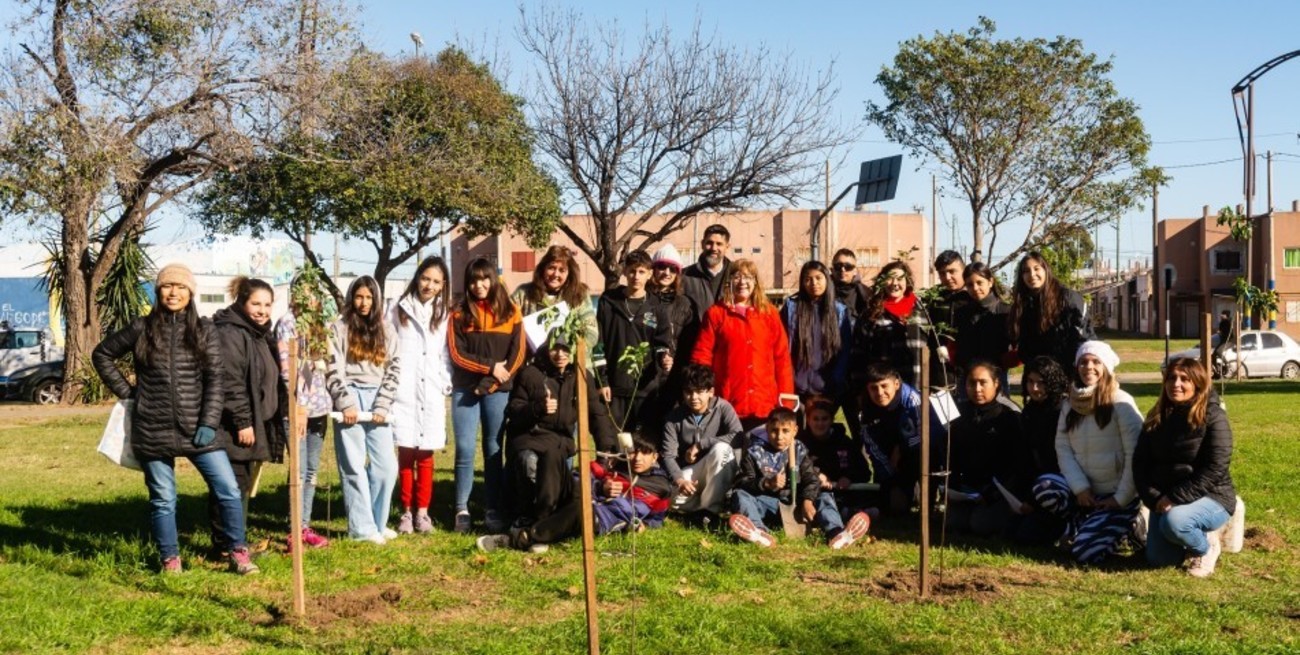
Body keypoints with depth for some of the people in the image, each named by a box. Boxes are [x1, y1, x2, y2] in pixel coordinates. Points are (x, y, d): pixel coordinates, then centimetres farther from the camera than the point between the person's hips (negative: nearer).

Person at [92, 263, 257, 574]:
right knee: (163, 499, 7)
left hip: (196, 429, 0)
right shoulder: (141, 329, 3)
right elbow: (102, 354, 15)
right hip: (153, 432, 0)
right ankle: (170, 560, 21)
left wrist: (209, 423, -10)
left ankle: (238, 553, 9)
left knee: (229, 490, -4)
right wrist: (126, 391, 7)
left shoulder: (204, 331, 3)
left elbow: (214, 380, -1)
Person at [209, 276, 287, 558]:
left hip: (252, 425, 10)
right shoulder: (230, 333, -15)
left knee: (242, 485, 14)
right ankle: (225, 547, 0)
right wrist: (242, 421, -22)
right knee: (231, 487, -6)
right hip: (231, 428, -10)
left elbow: (270, 383, 26)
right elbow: (229, 383, -21)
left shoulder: (260, 335, 18)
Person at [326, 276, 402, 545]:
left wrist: (383, 405, -4)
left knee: (386, 465, 0)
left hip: (377, 400, 3)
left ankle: (377, 522, 14)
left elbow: (394, 369, 6)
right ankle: (362, 527, 1)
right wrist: (346, 403, -12)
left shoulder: (386, 330, 12)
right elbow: (333, 370, -2)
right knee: (354, 466, -2)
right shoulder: (339, 328, 5)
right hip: (350, 398, -3)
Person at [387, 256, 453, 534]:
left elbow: (447, 354, 10)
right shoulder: (399, 309, 7)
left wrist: (446, 384, 0)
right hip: (403, 391, -1)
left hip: (431, 393, 1)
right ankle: (406, 511, 8)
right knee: (406, 453, 0)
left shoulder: (445, 313, 10)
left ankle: (423, 511, 12)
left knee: (425, 455, 3)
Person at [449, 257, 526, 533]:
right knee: (465, 449, -4)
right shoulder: (459, 314, 7)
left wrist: (490, 383, -9)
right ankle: (462, 510, 2)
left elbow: (518, 354, 0)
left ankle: (494, 510, 7)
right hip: (465, 391, 0)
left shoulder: (510, 312, 7)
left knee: (494, 450, 3)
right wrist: (490, 366, -10)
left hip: (498, 391, 0)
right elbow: (457, 354, 0)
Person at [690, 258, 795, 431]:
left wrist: (786, 399, 2)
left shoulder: (770, 313, 10)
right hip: (727, 406, -2)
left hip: (765, 405, 2)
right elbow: (701, 357, 1)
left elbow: (782, 357, 9)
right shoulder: (716, 314, 4)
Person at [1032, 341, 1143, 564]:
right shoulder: (1071, 403, 7)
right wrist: (1080, 487, -13)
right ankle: (1078, 524, 2)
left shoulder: (1120, 402, -10)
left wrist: (1121, 498, -16)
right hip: (1084, 491, 5)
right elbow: (1062, 448, 1)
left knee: (1085, 553, -22)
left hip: (1114, 495, -5)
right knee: (1043, 487, -27)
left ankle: (1125, 524, 9)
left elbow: (1136, 455, -15)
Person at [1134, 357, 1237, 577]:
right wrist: (1153, 498, -12)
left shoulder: (1213, 416, -12)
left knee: (1173, 521, -35)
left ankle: (1207, 546, -1)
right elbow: (1140, 462, 4)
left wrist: (1176, 498, -23)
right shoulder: (1156, 418, 5)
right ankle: (1193, 537, 24)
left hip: (1210, 498, -5)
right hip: (1165, 499, 5)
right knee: (1158, 558, -7)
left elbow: (1215, 469, -19)